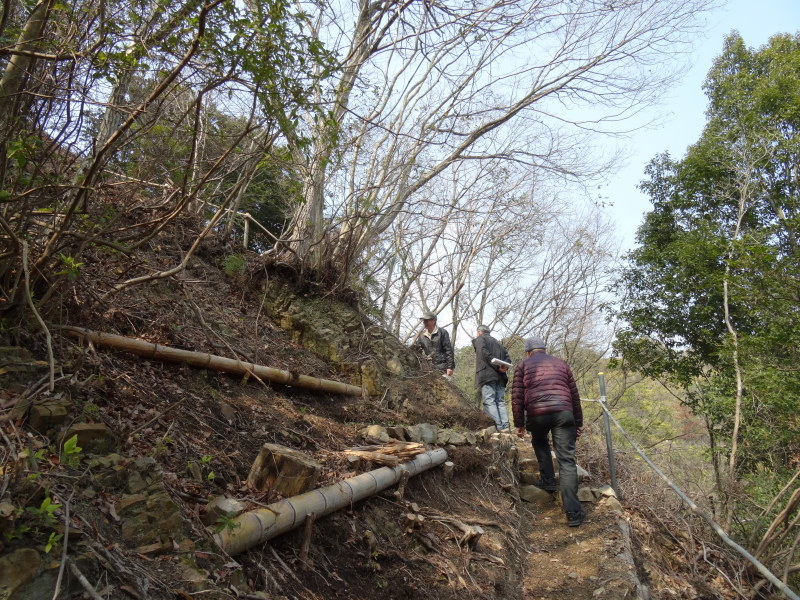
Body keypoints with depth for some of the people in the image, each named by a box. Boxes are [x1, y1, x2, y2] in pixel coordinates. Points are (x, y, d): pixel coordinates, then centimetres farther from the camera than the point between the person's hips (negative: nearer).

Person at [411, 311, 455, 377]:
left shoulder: (442, 332, -7)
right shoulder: (422, 335, 8)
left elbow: (448, 350, -9)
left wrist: (450, 367, -14)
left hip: (443, 367, -5)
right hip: (430, 367, 5)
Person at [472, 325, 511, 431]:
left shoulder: (479, 339, 9)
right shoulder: (497, 342, 29)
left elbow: (485, 353, -11)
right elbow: (507, 358, 17)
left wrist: (497, 366, -12)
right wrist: (504, 367, -1)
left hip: (487, 375, -6)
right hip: (500, 376, 6)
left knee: (489, 401, -9)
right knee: (500, 401, 6)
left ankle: (498, 427, -18)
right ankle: (506, 427, -4)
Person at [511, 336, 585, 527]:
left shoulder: (523, 366, 15)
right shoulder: (561, 364, 23)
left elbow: (517, 396, 5)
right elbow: (574, 395, 21)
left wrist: (519, 423, 10)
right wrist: (578, 423, 25)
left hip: (536, 414, -1)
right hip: (564, 413, 1)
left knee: (539, 443, 32)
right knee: (567, 461, 0)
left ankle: (548, 481, 25)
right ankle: (573, 513, -5)